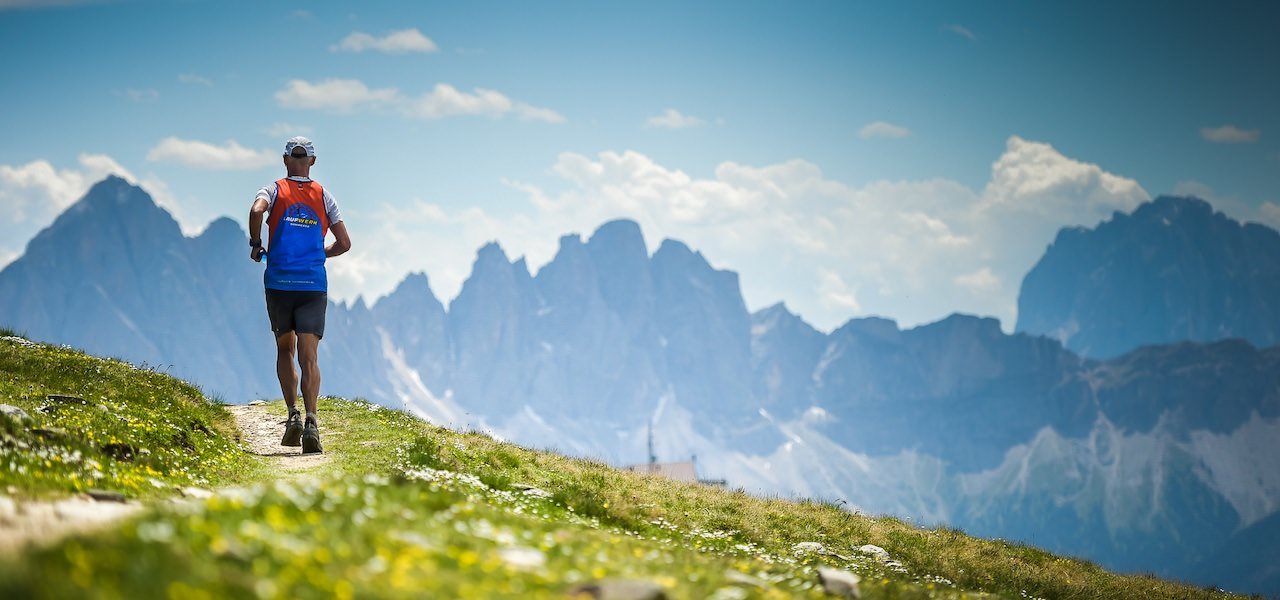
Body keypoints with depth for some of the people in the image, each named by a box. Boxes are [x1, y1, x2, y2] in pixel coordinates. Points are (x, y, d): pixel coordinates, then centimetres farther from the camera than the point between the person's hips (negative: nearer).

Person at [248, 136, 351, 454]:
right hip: (314, 285, 0)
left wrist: (256, 245, -3)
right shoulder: (323, 196, 8)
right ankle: (311, 422, -22)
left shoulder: (274, 190, 4)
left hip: (279, 284, 0)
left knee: (285, 350, 18)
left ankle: (293, 415, 4)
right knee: (309, 357, -5)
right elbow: (344, 243, 5)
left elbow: (257, 210, -19)